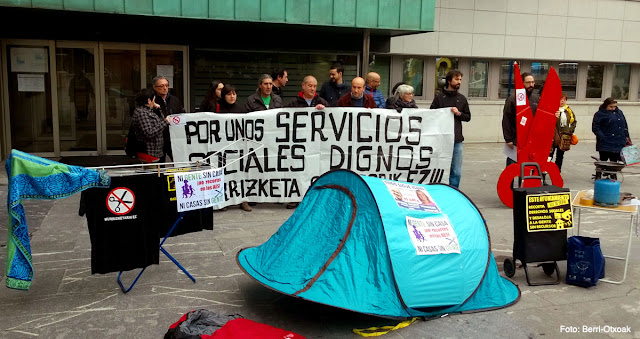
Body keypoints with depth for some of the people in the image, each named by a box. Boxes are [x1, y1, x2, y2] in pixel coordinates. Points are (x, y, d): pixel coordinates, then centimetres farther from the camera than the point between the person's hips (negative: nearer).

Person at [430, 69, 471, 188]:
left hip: (457, 140, 3)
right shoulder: (439, 97, 1)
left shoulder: (462, 99, 12)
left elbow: (468, 117, 13)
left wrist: (459, 113, -6)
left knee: (456, 172, 5)